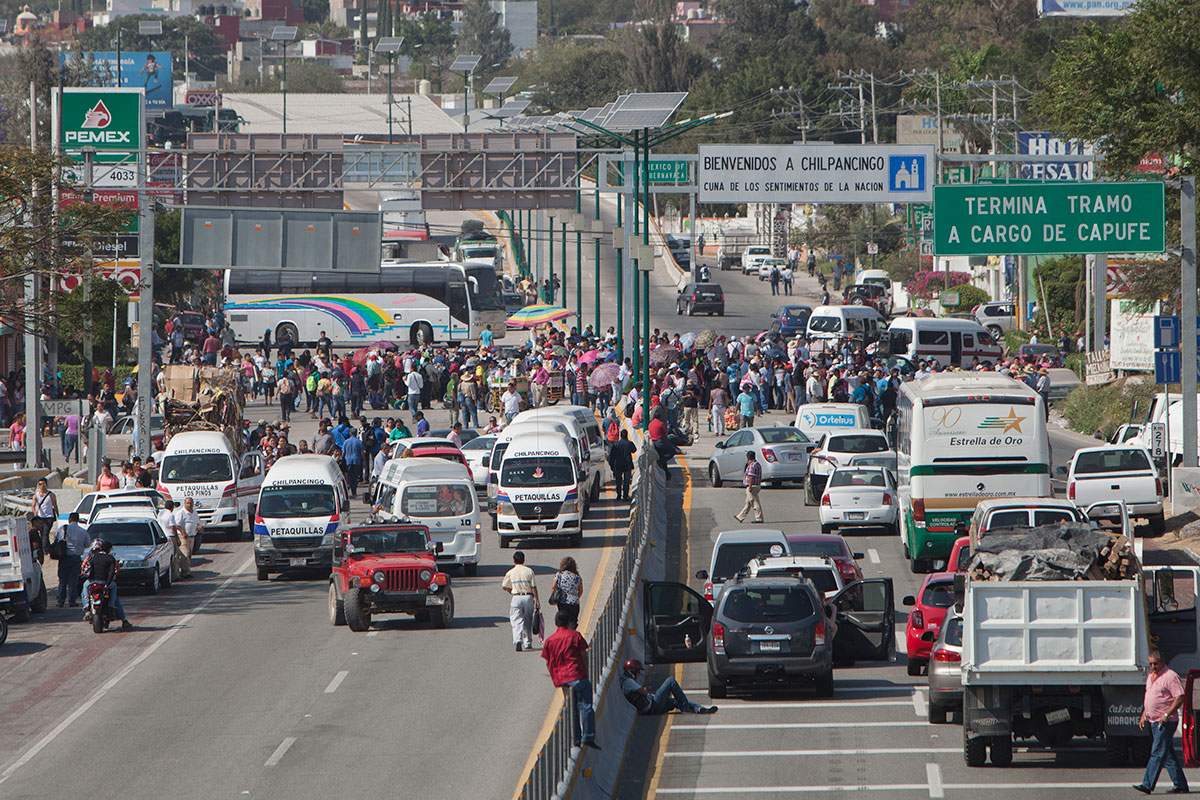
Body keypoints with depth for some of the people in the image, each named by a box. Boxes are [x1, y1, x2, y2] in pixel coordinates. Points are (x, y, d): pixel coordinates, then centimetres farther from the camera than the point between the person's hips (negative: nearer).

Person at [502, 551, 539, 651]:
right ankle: (528, 642, 18)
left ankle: (517, 640, -25)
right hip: (528, 597, 1)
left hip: (516, 597, -1)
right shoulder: (529, 571, 1)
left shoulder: (511, 573, 2)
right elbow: (533, 587, -1)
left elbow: (504, 586, 12)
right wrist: (537, 601, 3)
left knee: (517, 620, -4)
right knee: (528, 621, 13)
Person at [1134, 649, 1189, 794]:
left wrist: (1167, 714, -23)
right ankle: (1181, 786, 13)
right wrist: (1144, 715, 18)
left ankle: (1147, 785, -16)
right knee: (1169, 755, 10)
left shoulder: (1170, 676, -11)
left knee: (1158, 753, -12)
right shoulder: (1150, 677, 16)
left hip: (1166, 722, -9)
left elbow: (1180, 698, -16)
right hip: (1154, 721, 9)